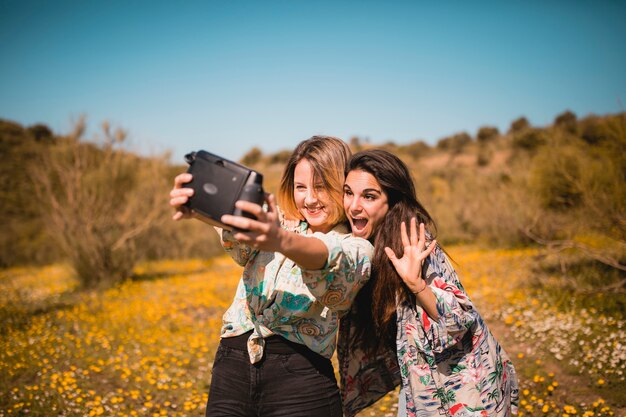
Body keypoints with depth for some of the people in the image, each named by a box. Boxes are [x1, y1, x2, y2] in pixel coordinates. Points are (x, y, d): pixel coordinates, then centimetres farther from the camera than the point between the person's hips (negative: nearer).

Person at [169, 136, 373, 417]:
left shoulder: (356, 248, 0)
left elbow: (329, 258, -24)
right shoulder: (277, 222, 11)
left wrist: (281, 241, -46)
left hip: (301, 375, -3)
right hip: (232, 365, 3)